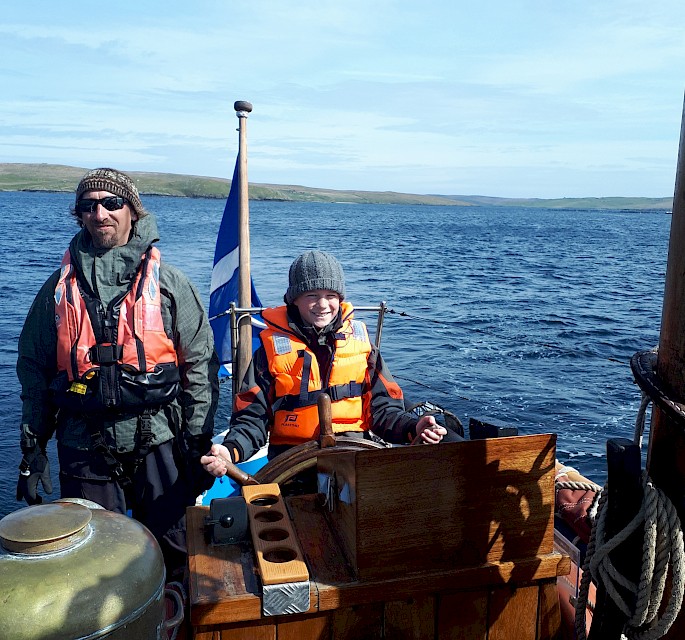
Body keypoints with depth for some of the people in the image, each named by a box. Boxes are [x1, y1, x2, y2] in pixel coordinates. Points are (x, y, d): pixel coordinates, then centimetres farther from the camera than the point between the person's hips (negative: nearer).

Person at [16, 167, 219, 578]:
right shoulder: (60, 287, 6)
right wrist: (33, 447, 7)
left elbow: (200, 365, -1)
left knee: (175, 557, 9)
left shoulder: (168, 284, -1)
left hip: (158, 442, -1)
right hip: (84, 449, 2)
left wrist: (199, 443, -4)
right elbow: (34, 371, 11)